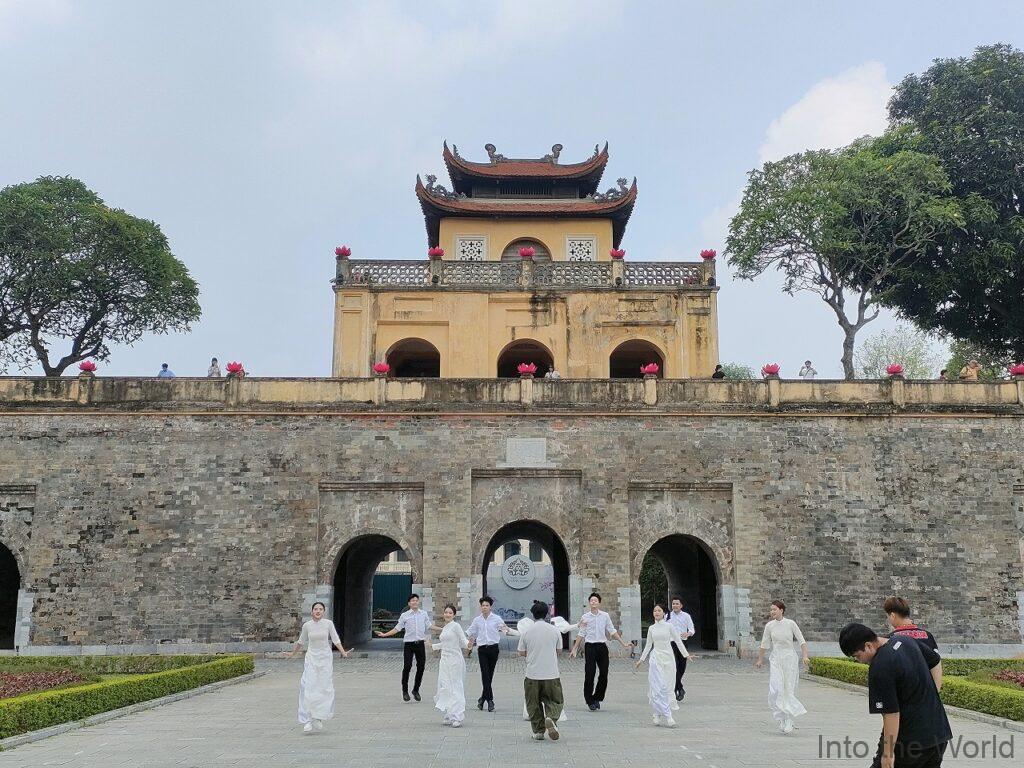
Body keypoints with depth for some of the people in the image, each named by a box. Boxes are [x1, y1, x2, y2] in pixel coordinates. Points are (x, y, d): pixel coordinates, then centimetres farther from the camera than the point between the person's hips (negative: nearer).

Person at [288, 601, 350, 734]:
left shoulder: (328, 623, -5)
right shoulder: (307, 625, -1)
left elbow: (336, 640, -5)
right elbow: (301, 642, 15)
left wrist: (343, 652, -19)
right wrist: (293, 654, 26)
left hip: (325, 658, 0)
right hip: (311, 658, 0)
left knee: (324, 688, 0)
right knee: (308, 688, -10)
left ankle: (319, 718, 16)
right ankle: (307, 721, -7)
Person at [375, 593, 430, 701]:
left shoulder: (423, 614, 7)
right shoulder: (404, 616, 0)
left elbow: (429, 626, 14)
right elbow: (397, 629, 3)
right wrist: (385, 634, -4)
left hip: (420, 643, 2)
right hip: (409, 644, -2)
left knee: (420, 667, 5)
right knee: (407, 667, -7)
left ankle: (416, 690, 23)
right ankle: (405, 690, 12)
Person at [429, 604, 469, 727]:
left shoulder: (456, 626, -8)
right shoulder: (444, 628, 14)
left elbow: (463, 640, -12)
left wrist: (468, 643, -34)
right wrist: (433, 645, 39)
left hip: (455, 660, -8)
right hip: (445, 660, 8)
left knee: (455, 689, -7)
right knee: (445, 688, 7)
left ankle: (457, 718, -5)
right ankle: (449, 716, 14)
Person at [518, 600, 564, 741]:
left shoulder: (526, 632, -3)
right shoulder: (555, 630, -1)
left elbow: (521, 652, 5)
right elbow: (558, 651, 10)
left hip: (532, 675, 0)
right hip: (551, 674, 0)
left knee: (534, 704, 14)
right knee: (555, 700, 12)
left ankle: (538, 731, 15)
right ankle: (551, 718, -15)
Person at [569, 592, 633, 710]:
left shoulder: (605, 616, 5)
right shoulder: (585, 617, 2)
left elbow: (612, 631, 9)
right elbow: (581, 634, 7)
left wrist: (624, 644, 6)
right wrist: (574, 649, 5)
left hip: (602, 646, 2)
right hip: (590, 647, -2)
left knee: (604, 674, 4)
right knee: (589, 674, -3)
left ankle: (597, 698, 21)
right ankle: (590, 701, 9)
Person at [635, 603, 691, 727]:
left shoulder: (669, 626, 0)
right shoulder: (651, 628, 6)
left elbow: (678, 641, 2)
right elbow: (648, 645, 15)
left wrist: (686, 655, -2)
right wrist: (641, 659, 17)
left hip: (668, 657, -1)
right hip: (656, 658, 1)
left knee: (667, 687, 1)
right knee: (658, 687, -8)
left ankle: (659, 715, 14)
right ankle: (666, 717, -6)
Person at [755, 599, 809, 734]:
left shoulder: (791, 624, -4)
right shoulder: (769, 626, 2)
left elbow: (801, 641, -3)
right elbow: (764, 645, 13)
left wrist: (805, 656, -16)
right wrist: (760, 660, 18)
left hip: (790, 659, -1)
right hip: (775, 659, 1)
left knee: (789, 690, 3)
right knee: (776, 690, -12)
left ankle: (788, 722, 13)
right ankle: (782, 719, -1)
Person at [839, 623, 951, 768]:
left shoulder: (879, 669, -22)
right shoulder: (905, 641, 4)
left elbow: (892, 713, -23)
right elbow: (936, 663, 20)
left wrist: (888, 753, -16)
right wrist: (931, 698, 18)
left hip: (908, 740, -8)